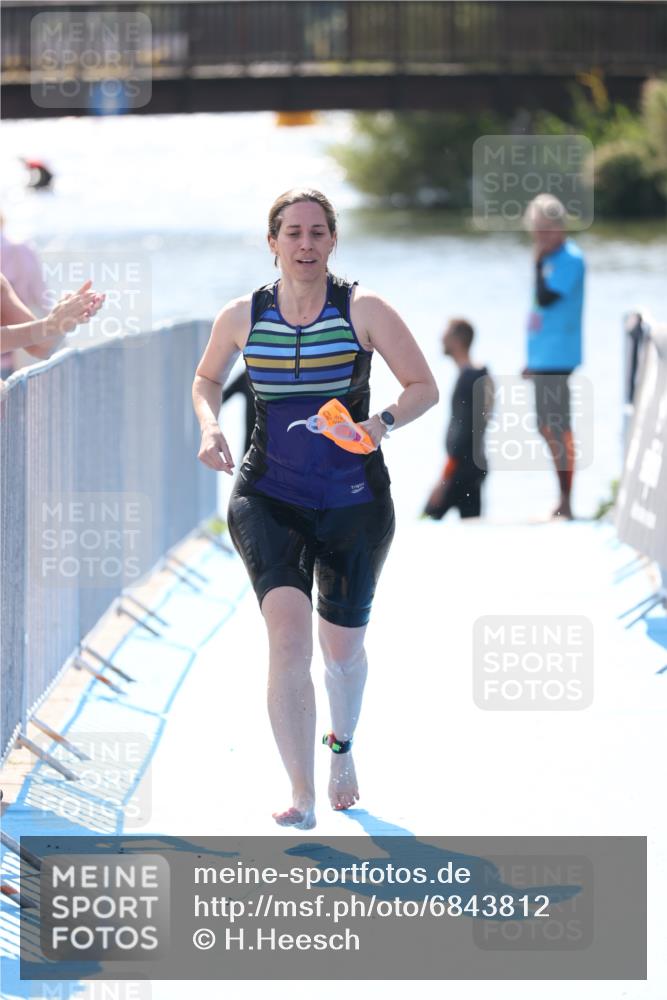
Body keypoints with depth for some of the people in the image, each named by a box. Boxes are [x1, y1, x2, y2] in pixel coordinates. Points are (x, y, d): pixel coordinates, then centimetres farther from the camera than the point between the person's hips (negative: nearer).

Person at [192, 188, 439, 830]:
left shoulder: (364, 310, -7)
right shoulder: (241, 317, -1)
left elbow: (424, 387, -2)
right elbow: (207, 378, 18)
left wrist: (382, 422, -22)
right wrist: (209, 426, -2)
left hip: (354, 504, 0)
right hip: (268, 497, 0)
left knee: (343, 649, 14)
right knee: (288, 634, -22)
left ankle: (341, 747, 48)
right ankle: (302, 799, -20)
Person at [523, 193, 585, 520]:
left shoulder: (570, 259, -13)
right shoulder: (551, 257, 15)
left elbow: (546, 299, -24)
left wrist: (539, 261, -19)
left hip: (557, 357, -10)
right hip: (542, 357, 10)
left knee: (557, 428, -9)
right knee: (547, 427, 15)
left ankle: (566, 504, -6)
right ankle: (563, 502, 24)